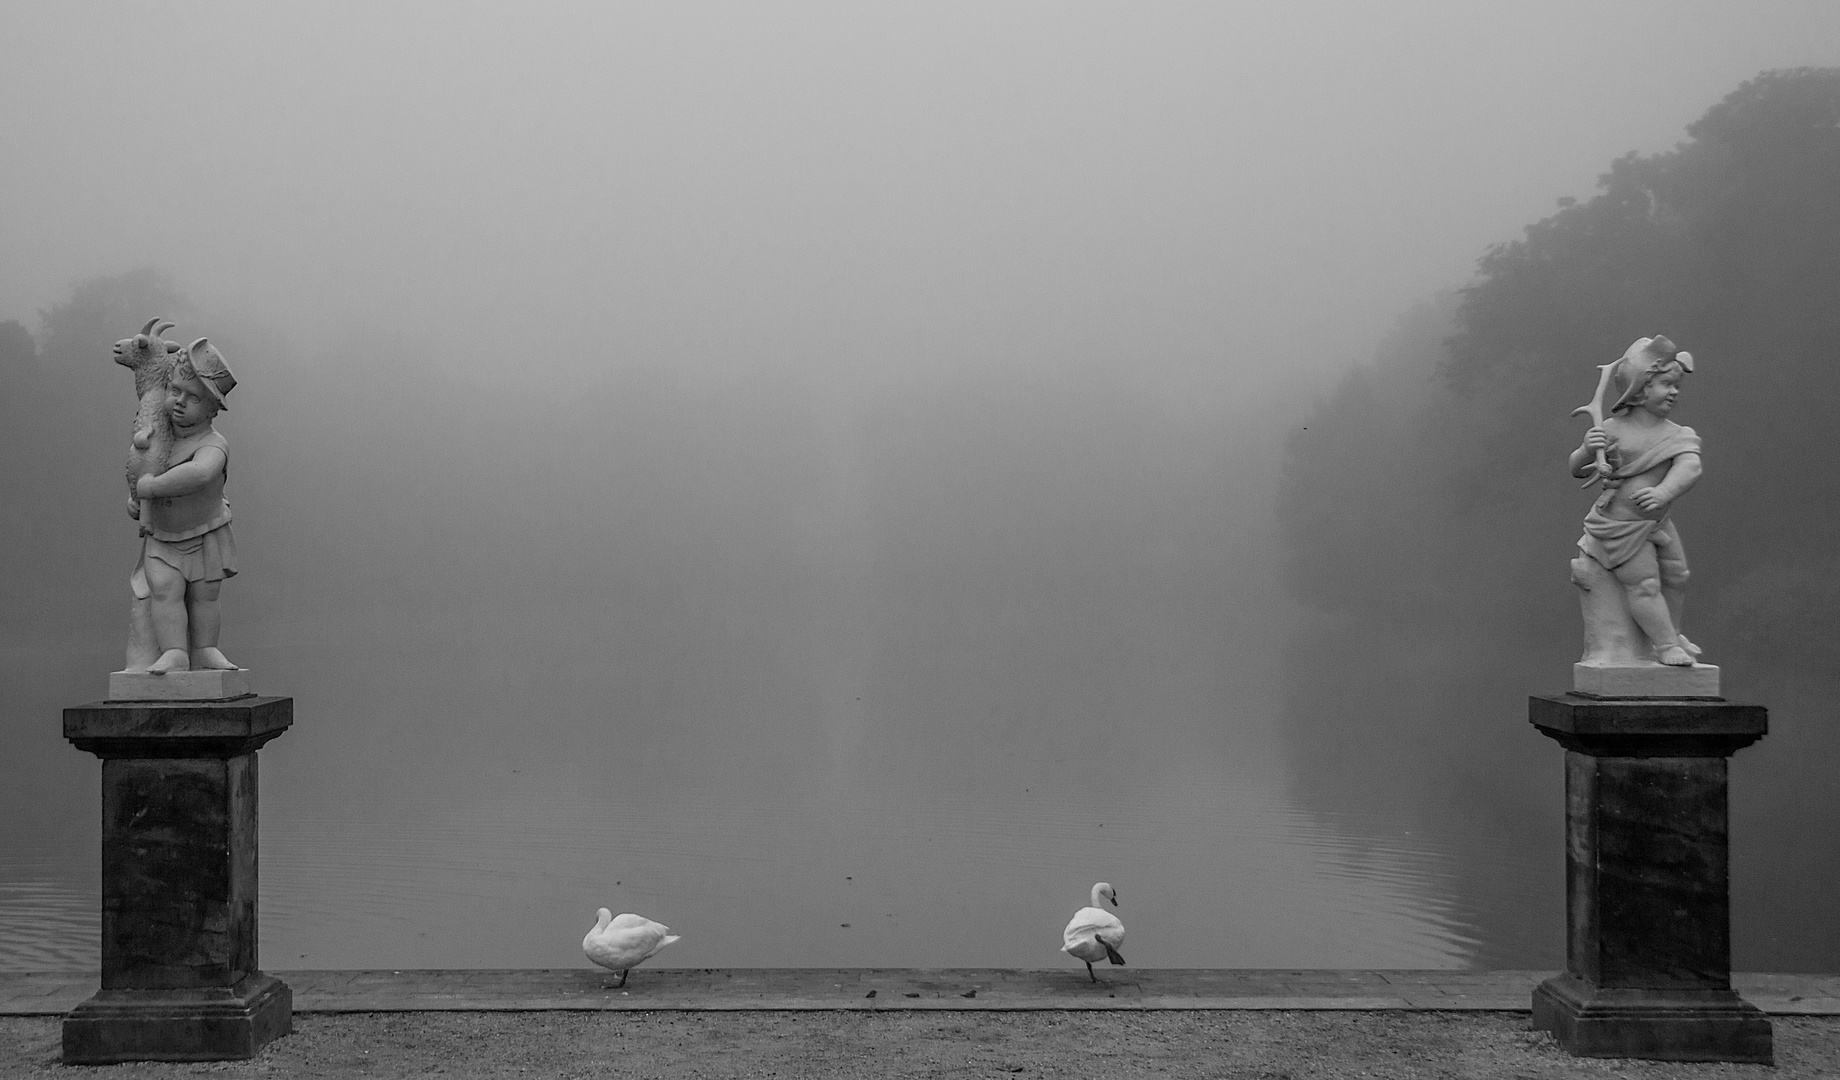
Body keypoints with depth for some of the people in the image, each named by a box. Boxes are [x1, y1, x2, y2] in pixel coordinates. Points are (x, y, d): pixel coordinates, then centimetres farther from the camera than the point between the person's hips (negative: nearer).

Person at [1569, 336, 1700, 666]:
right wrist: (1587, 450, -28)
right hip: (1619, 525, -6)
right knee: (1644, 584, -8)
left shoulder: (1678, 435, -5)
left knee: (1676, 575, 17)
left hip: (1657, 522, 6)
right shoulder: (1613, 429, -13)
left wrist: (1664, 492, -43)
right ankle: (1666, 644, 4)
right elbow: (1577, 470, -5)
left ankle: (1670, 631, 40)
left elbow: (1690, 467, -24)